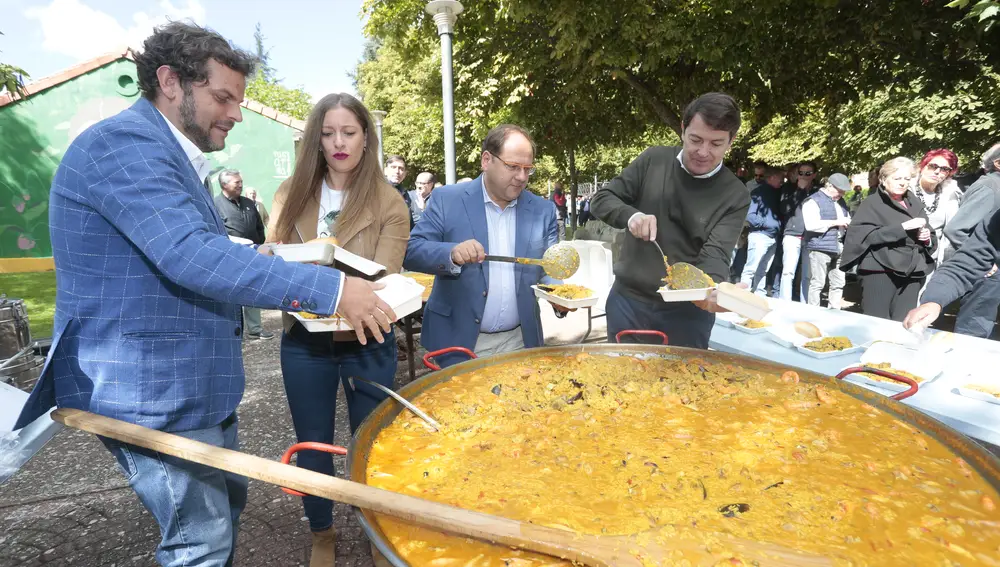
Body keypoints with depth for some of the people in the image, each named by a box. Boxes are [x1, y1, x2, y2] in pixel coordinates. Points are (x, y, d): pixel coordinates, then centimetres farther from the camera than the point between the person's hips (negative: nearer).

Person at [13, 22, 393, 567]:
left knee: (228, 500, 21)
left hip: (196, 387, 10)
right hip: (150, 396, -10)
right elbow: (191, 256, -31)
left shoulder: (171, 154, 15)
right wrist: (330, 288, -33)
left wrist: (254, 262, 8)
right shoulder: (124, 141, -18)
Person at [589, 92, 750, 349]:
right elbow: (600, 200, -2)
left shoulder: (735, 195, -7)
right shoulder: (654, 160, -3)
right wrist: (631, 216, -23)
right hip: (628, 299, 2)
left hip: (687, 312, -1)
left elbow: (715, 253, -16)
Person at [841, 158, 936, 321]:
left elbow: (931, 239, 23)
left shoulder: (915, 204, 18)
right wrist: (903, 227, -19)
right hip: (880, 271, -5)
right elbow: (867, 234, -14)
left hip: (912, 274, 5)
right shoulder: (872, 204, 1)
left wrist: (927, 238, 0)